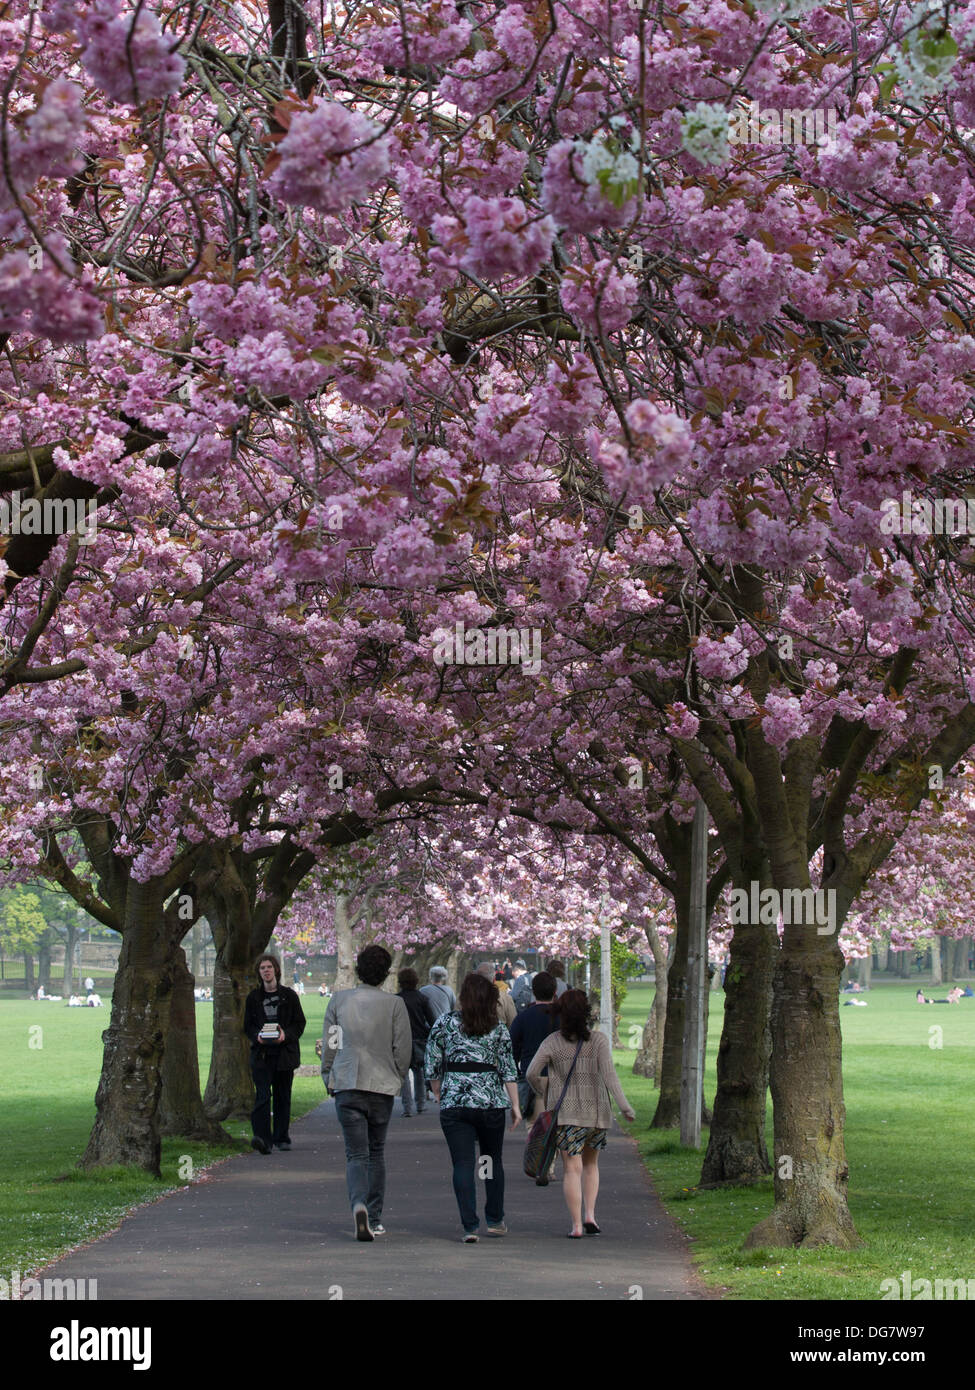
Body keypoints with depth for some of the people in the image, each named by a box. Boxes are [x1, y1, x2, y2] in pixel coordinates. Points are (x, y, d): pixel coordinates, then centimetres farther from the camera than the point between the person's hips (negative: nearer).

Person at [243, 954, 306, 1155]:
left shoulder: (289, 995, 4)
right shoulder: (253, 998, 8)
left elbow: (300, 1023, 4)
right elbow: (248, 1025, 11)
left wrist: (286, 1035, -15)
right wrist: (257, 1036, -11)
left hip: (284, 1052, 0)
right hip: (261, 1053, 0)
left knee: (282, 1096, 7)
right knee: (262, 1095, -14)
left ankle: (281, 1138, 18)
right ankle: (262, 1138, -24)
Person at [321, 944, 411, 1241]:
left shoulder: (339, 1000, 0)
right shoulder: (394, 1004, -4)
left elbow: (329, 1045, 4)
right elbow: (403, 1049, -2)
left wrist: (328, 1079, 15)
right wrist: (396, 1079, 14)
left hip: (346, 1084, 0)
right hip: (382, 1084, 0)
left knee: (356, 1154, -1)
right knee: (376, 1153, 14)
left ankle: (359, 1205, -26)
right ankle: (374, 1219, 16)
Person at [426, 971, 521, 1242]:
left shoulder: (444, 1024, 1)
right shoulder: (498, 1028, 1)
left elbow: (432, 1066, 2)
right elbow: (508, 1070, 0)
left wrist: (440, 1097, 14)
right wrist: (515, 1105, 5)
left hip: (454, 1104, -1)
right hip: (492, 1103, 1)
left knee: (463, 1165, -1)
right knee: (493, 1160, 17)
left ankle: (470, 1226, -8)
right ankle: (495, 1220, 21)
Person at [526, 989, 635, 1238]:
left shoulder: (553, 1042, -5)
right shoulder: (599, 1040, -5)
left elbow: (531, 1073, -5)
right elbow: (609, 1074, -12)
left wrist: (544, 1093, 14)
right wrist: (624, 1106, -12)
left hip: (566, 1113, -1)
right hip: (596, 1113, 1)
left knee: (572, 1168, 0)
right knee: (591, 1164, 20)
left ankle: (577, 1225, -5)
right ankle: (589, 1215, 8)